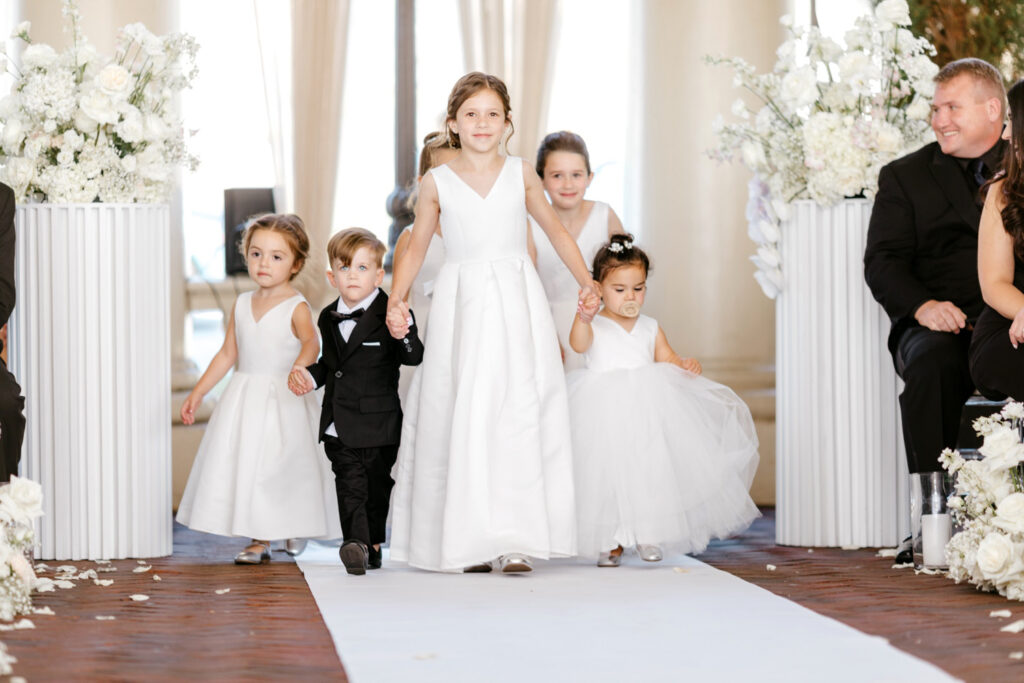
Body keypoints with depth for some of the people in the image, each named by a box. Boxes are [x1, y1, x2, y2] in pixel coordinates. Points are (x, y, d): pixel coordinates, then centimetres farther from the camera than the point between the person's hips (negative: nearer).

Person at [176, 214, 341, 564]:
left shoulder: (296, 307, -10)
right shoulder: (242, 304, 7)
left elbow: (310, 341, -29)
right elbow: (227, 354, 15)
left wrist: (302, 364, -52)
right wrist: (197, 394, 15)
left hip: (284, 401, -5)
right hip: (244, 398, 5)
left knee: (284, 467, -2)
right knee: (245, 465, 3)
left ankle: (297, 527, 19)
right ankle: (259, 540, 11)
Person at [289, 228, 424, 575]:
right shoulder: (328, 318, 9)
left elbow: (414, 358, -23)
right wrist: (309, 376, 7)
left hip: (378, 422, -4)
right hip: (338, 425, 4)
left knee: (377, 484, 9)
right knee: (350, 484, -5)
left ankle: (373, 543, 22)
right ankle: (356, 543, -13)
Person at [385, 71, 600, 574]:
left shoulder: (521, 174, 7)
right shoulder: (437, 182, 5)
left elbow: (556, 231, 16)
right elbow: (416, 249, 12)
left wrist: (586, 281, 5)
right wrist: (396, 300, -2)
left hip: (515, 305, 0)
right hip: (461, 306, 0)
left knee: (518, 416, -7)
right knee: (462, 419, -3)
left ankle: (515, 540, -5)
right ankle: (470, 538, 5)